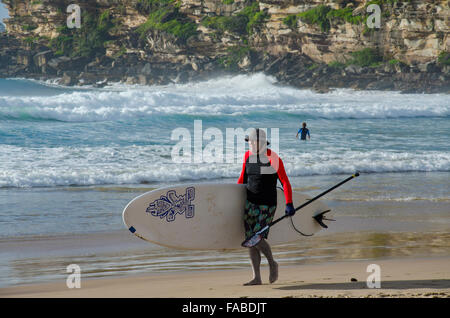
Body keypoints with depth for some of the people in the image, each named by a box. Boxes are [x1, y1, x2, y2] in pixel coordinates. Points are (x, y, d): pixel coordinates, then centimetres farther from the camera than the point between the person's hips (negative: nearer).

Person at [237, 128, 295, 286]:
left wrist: (289, 204, -14)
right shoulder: (248, 156, 7)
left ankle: (272, 263, 15)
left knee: (258, 238, -14)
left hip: (267, 204, -6)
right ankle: (256, 277, 7)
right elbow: (243, 178, 19)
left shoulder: (274, 159, -10)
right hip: (250, 203, 6)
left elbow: (285, 182, -10)